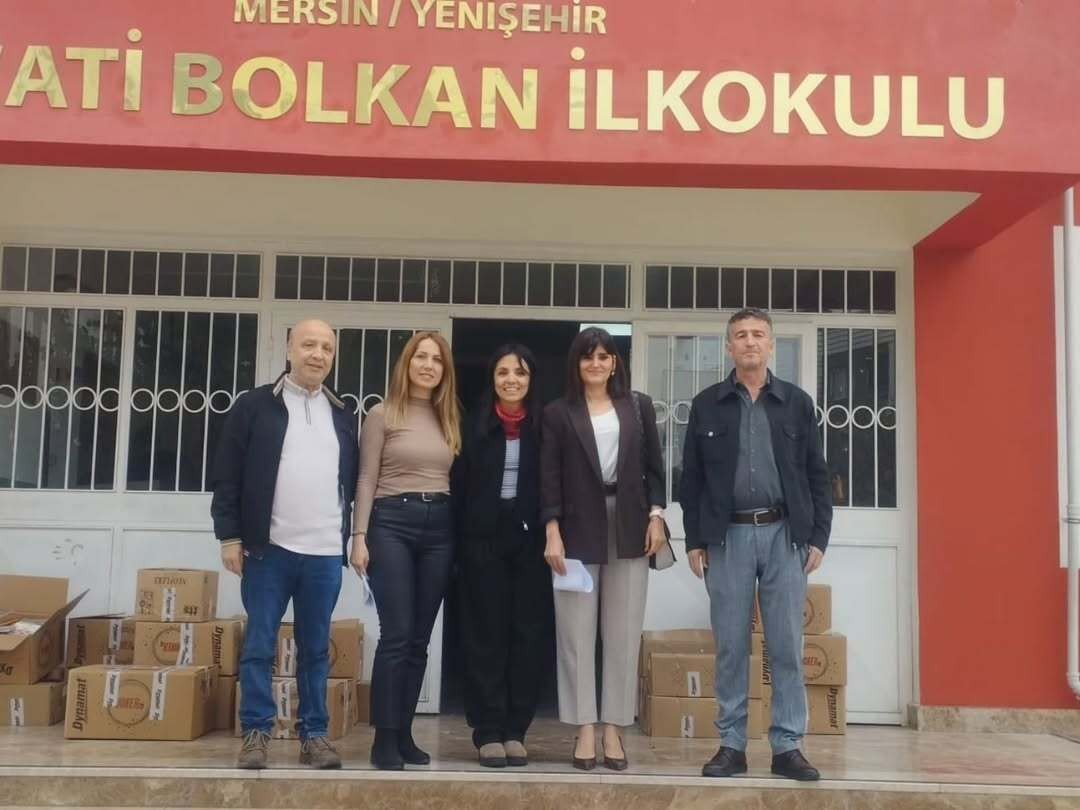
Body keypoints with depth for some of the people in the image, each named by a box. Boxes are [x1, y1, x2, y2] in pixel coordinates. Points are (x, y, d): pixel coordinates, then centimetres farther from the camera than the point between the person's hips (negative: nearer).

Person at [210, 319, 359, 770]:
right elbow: (227, 476, -1)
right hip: (268, 549, -3)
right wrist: (230, 535, -6)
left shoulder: (342, 415, 13)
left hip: (325, 553, 3)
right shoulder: (255, 405, 2)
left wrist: (352, 539, 11)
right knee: (259, 645, 3)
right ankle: (255, 733, 11)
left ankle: (314, 735, 15)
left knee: (316, 649, 8)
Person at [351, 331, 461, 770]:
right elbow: (366, 479, -1)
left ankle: (404, 734, 14)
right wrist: (360, 536, -8)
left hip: (440, 526, 4)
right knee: (396, 634, -8)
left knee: (420, 638, 6)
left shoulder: (450, 419, 14)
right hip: (392, 523, -4)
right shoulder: (382, 414, 1)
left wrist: (462, 534, 7)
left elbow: (457, 478, 13)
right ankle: (384, 739, -1)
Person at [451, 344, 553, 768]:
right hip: (484, 539, 0)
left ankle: (515, 730, 13)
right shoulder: (475, 425, 5)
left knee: (529, 634, 3)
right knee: (486, 634, 3)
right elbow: (459, 485, 3)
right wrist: (457, 544, -4)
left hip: (531, 539, 0)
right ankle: (488, 731, 9)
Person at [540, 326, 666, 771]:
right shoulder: (558, 413, 5)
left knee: (623, 633, 3)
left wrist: (656, 516, -1)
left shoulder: (639, 407, 10)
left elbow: (654, 468, 10)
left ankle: (613, 729, 10)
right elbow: (549, 477, 0)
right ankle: (584, 730, 6)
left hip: (628, 527, 2)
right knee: (576, 632, -1)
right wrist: (552, 533, -9)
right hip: (578, 529, -1)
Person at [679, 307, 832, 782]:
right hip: (728, 536, 0)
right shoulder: (706, 404, 6)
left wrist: (818, 537, 0)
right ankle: (732, 745, 12)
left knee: (786, 646, 2)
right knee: (730, 646, 3)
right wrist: (694, 540, 1)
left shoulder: (797, 402, 7)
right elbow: (691, 477, 6)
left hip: (784, 533, 0)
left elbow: (816, 474, 7)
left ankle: (787, 746, 10)